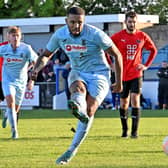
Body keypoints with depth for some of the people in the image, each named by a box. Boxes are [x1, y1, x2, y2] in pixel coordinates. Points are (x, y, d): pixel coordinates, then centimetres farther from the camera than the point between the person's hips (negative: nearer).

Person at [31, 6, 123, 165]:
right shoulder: (59, 35, -7)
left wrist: (119, 82, -5)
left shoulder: (95, 34, -18)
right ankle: (78, 109, -71)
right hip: (77, 73, 2)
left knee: (89, 111, -18)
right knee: (78, 88, -35)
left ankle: (72, 150, -11)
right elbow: (46, 55, 10)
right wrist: (37, 68, -12)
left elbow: (117, 55, -8)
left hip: (99, 74, -2)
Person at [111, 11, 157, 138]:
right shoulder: (118, 36, -5)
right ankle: (124, 130, 23)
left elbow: (153, 50, 13)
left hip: (136, 74, 0)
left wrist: (146, 65, 4)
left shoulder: (142, 36, -1)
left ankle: (135, 131, -12)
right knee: (124, 103, 8)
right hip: (122, 74, 1)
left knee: (135, 100, -13)